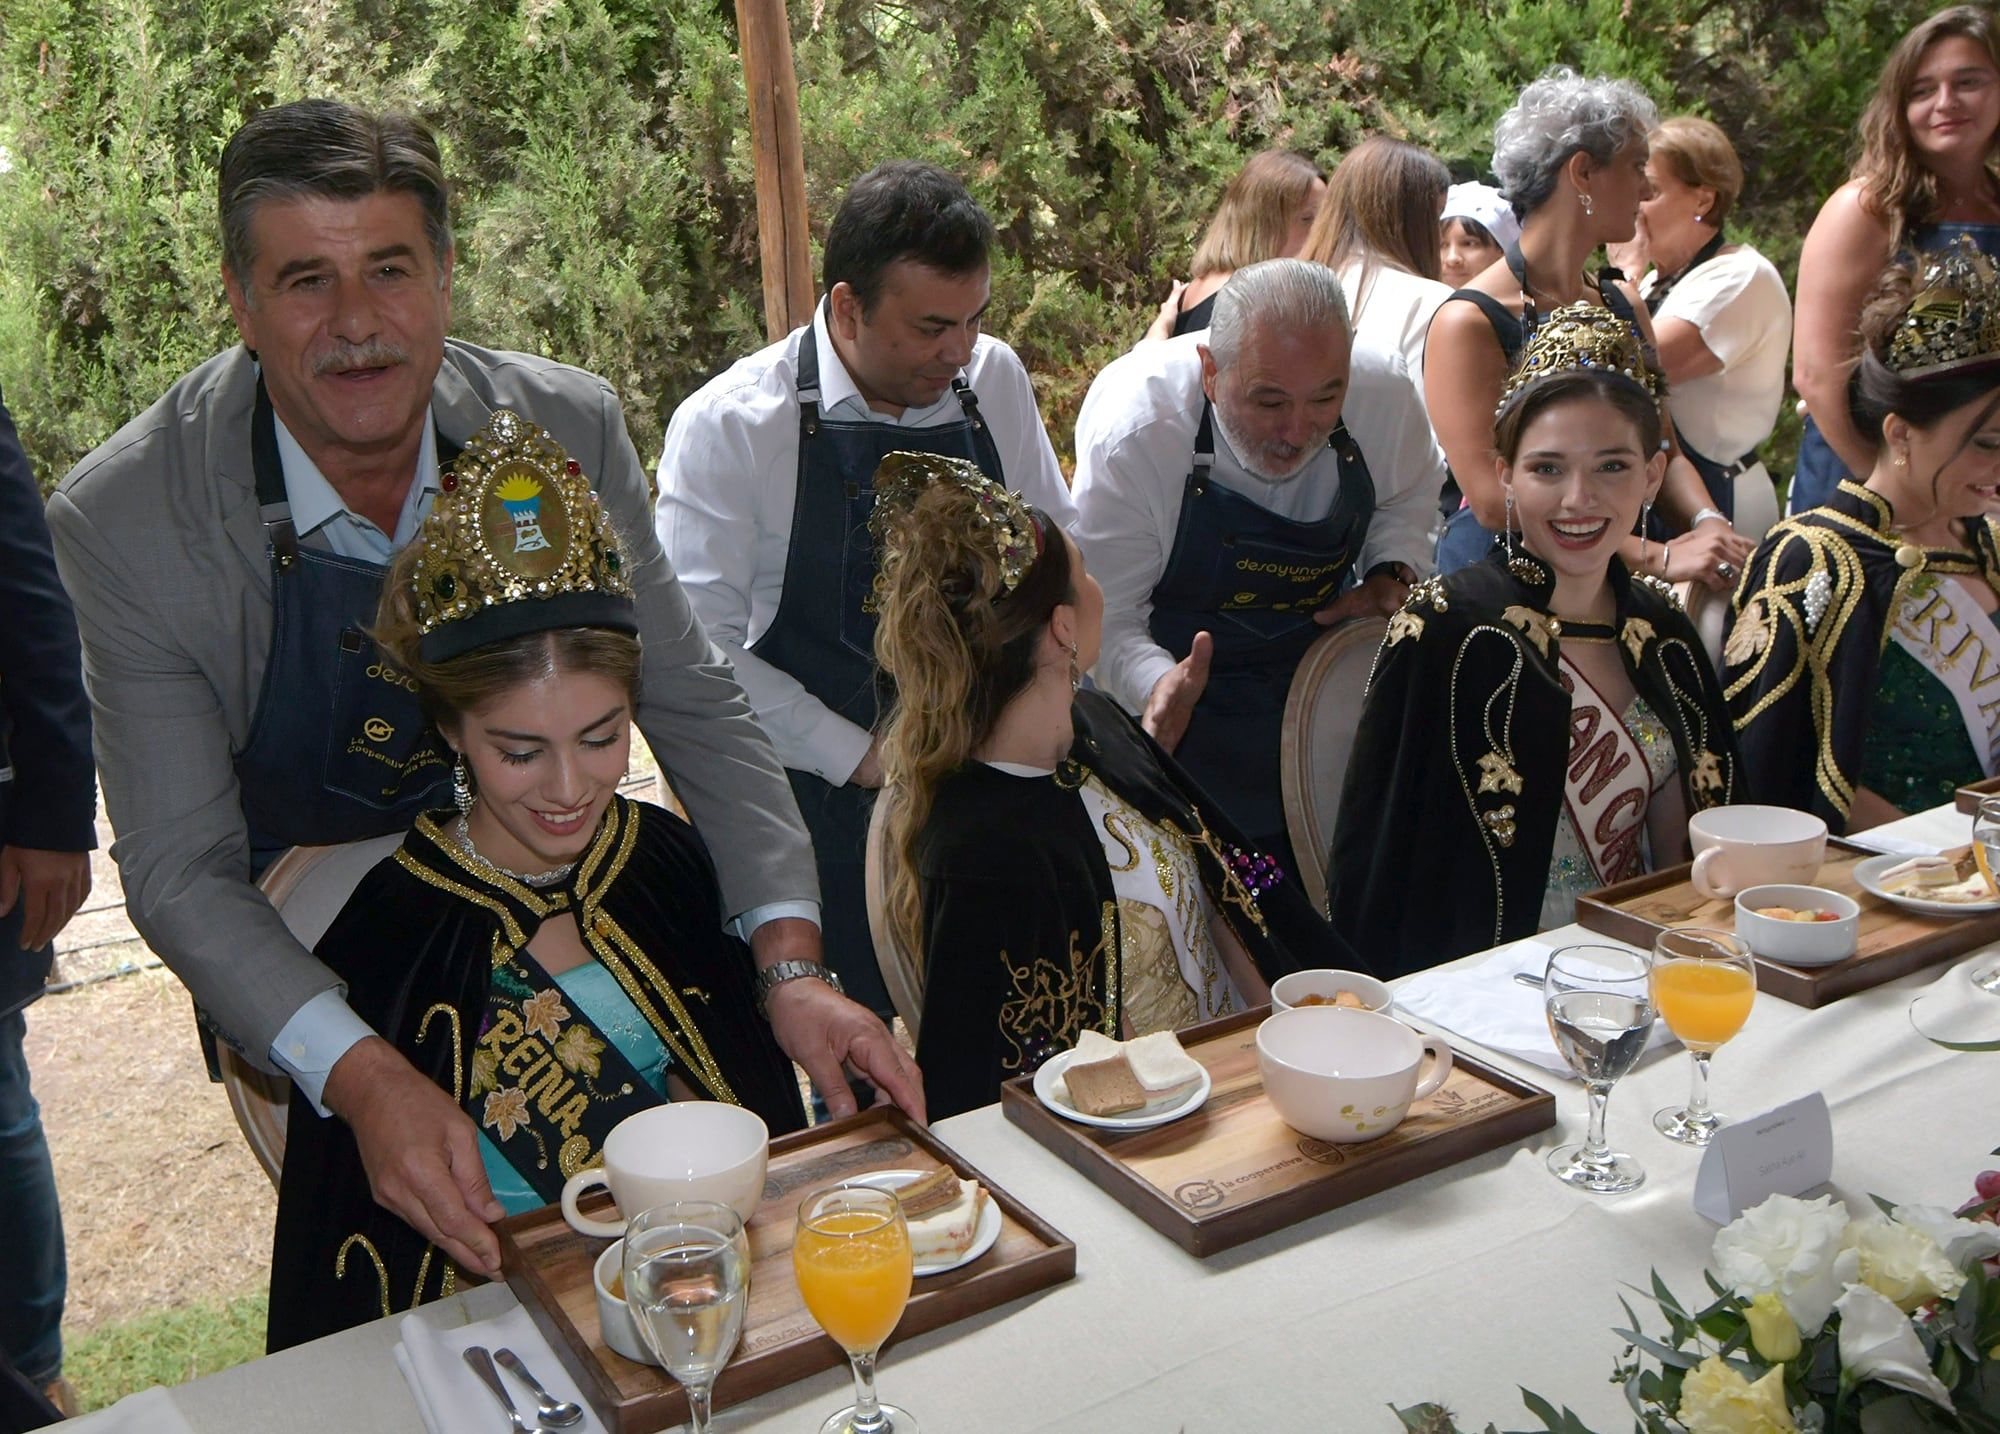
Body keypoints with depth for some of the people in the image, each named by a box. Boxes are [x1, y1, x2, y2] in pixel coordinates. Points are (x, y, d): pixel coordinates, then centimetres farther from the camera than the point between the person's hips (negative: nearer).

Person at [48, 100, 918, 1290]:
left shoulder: (568, 427, -15)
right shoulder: (125, 519, -20)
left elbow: (692, 705, -8)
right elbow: (181, 872, -19)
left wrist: (793, 961, -22)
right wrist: (364, 1076, -36)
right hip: (300, 997, -2)